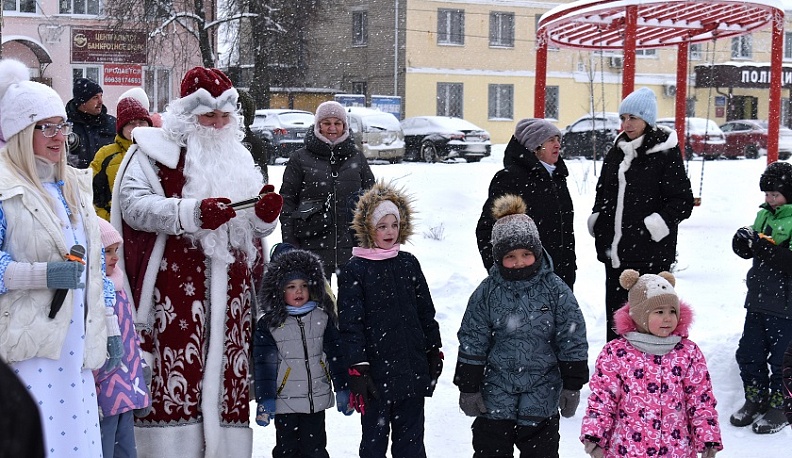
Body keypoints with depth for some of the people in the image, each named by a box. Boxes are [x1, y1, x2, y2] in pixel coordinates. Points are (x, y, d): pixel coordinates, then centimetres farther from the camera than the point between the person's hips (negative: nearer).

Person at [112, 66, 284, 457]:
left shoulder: (237, 157, 20)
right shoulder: (154, 151, 2)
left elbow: (254, 228, 22)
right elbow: (135, 205, -14)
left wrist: (266, 214, -2)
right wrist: (195, 213, -24)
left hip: (230, 295, 6)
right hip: (175, 290, -6)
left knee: (229, 380, 7)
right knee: (177, 380, -10)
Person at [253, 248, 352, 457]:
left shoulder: (323, 319, 3)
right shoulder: (268, 325, -4)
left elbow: (336, 355, 6)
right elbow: (264, 364, -5)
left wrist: (343, 390, 3)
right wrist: (265, 400, -9)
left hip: (317, 400, 2)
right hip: (285, 402, -2)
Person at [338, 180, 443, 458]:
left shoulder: (409, 264, 8)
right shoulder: (355, 270, -6)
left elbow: (426, 312, 16)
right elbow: (350, 323, -9)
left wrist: (434, 352, 15)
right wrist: (357, 369, -14)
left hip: (413, 369, 4)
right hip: (376, 371, -4)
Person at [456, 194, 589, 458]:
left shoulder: (556, 290, -6)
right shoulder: (487, 293, -4)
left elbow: (573, 341, -2)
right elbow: (472, 343, 0)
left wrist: (572, 386, -2)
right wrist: (469, 387, 0)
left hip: (542, 397, -1)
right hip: (495, 396, 1)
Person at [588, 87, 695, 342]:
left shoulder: (666, 154, -6)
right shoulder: (617, 153, 14)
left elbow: (683, 201, -8)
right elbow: (603, 192, 26)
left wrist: (657, 224, -18)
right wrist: (597, 219, 12)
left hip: (650, 255, -7)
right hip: (614, 251, 7)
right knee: (614, 311, 13)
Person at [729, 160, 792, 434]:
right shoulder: (765, 215, 9)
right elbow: (748, 251, 16)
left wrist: (764, 247, -28)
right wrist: (744, 242, -6)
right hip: (759, 300, 7)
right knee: (748, 354, 13)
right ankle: (755, 400, 29)